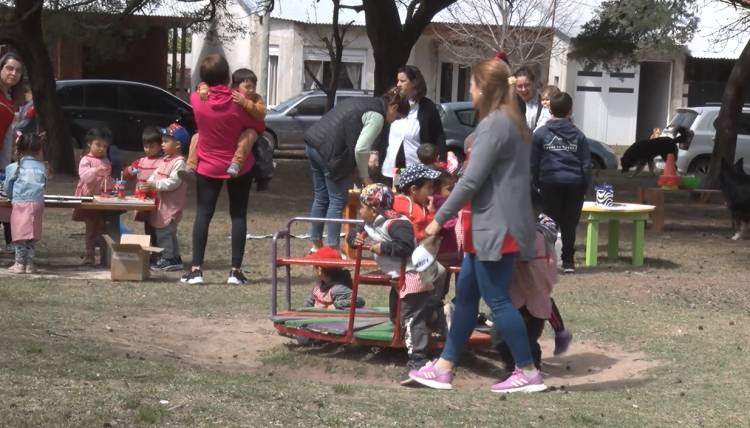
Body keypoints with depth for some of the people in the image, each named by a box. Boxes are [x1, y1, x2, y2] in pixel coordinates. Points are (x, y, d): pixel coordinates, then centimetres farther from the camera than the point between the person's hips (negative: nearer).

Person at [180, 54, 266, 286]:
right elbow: (259, 127, -7)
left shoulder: (196, 99, -13)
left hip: (208, 166, 1)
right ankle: (235, 271, 5)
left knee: (203, 214, 5)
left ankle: (196, 269, -3)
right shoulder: (238, 102, -18)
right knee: (238, 215, 7)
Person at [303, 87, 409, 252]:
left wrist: (358, 170, 18)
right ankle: (332, 249, -1)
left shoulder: (364, 103, 22)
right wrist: (364, 176, 1)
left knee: (320, 198, 17)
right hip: (330, 151, -9)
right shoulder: (377, 116, -8)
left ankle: (316, 245, 24)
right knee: (337, 201, -2)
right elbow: (361, 149, -14)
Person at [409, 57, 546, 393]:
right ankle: (444, 368, 17)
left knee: (497, 299, -5)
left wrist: (440, 218, -12)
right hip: (491, 226, 10)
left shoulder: (494, 124, -15)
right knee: (465, 294, 12)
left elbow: (471, 180, -19)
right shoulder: (512, 121, 16)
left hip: (495, 227, -10)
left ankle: (528, 373, -1)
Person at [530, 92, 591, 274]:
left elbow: (533, 163, 2)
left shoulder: (540, 133, 2)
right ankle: (568, 262, 6)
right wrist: (586, 185, 11)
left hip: (550, 184, -1)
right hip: (574, 184, 1)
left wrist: (536, 183, 9)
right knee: (569, 225, 6)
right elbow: (586, 164, 6)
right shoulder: (578, 135, 7)